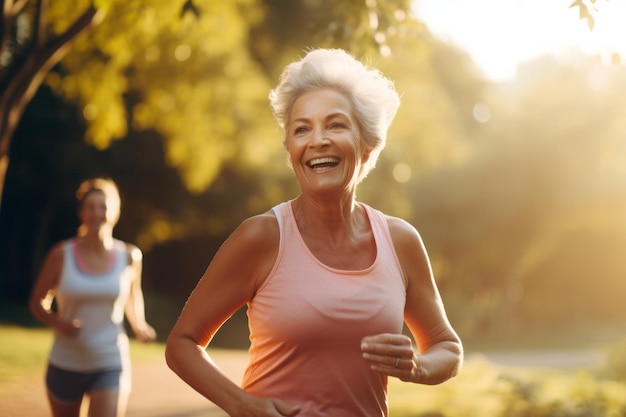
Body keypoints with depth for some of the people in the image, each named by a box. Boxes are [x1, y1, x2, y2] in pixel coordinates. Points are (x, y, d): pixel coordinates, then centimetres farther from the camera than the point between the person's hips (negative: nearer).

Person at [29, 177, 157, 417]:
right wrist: (57, 323, -18)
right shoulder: (61, 255, -8)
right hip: (65, 366, 1)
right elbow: (37, 302, 2)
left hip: (110, 367, -1)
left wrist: (139, 327, -1)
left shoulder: (129, 256, -3)